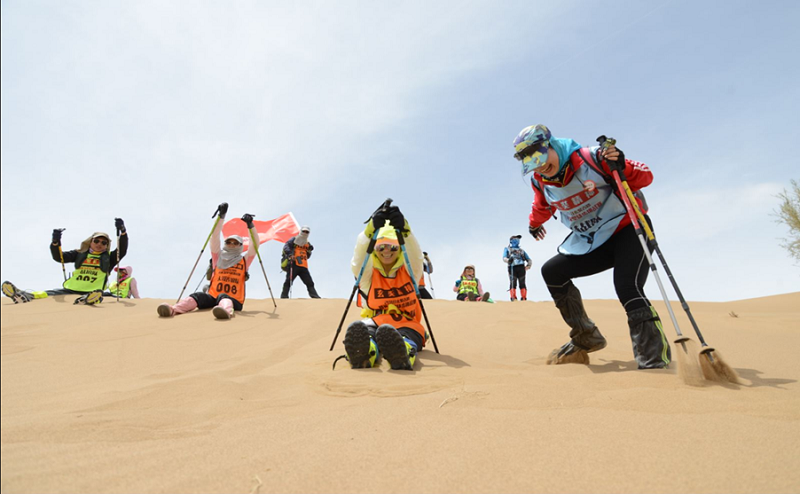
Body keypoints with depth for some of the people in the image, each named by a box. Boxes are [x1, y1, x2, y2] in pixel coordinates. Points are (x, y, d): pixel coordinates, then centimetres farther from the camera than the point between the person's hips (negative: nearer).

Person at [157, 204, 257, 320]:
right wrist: (221, 216, -1)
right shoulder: (219, 257, 19)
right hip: (212, 297, 3)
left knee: (223, 297, -37)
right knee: (197, 296, -27)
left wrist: (250, 225, -10)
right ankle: (173, 309, -52)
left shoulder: (244, 260, 15)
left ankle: (226, 310, -70)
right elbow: (214, 237, 8)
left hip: (233, 301, -3)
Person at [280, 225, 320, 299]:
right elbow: (286, 247, -5)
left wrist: (309, 251, 5)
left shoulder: (307, 244, 27)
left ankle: (315, 296, 1)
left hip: (303, 266, 5)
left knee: (309, 282, 2)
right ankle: (284, 296, -8)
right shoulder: (293, 240, 11)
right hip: (294, 264, -5)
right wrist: (289, 254, -24)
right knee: (289, 281, -10)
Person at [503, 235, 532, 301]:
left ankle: (524, 298, -9)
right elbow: (504, 258, 4)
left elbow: (529, 260, 24)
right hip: (512, 268, -2)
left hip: (521, 267, 2)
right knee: (513, 283, -12)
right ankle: (513, 298, -17)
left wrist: (528, 266, 2)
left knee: (522, 283, -6)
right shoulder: (507, 249, 24)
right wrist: (508, 260, -20)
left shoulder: (521, 250, 31)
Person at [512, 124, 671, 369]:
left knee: (627, 290, -26)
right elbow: (542, 206, 21)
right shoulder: (540, 182, -4)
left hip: (629, 229, -6)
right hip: (590, 242, 6)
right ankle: (586, 339, 8)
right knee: (551, 271, -1)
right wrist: (534, 224, 38)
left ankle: (655, 362, -18)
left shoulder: (590, 159, -20)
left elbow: (645, 176, -18)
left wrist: (620, 167, -37)